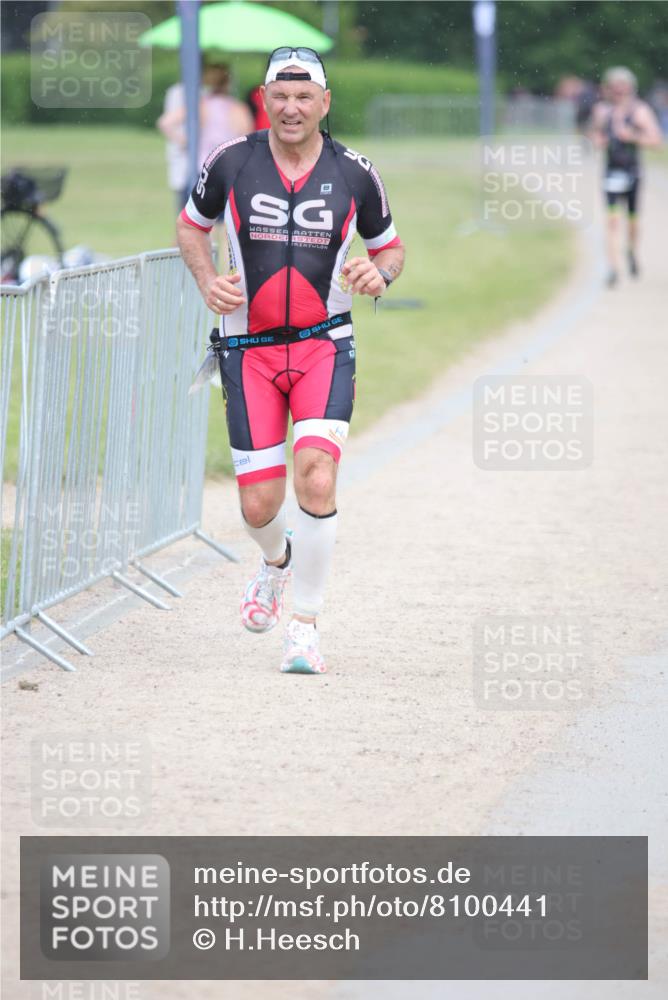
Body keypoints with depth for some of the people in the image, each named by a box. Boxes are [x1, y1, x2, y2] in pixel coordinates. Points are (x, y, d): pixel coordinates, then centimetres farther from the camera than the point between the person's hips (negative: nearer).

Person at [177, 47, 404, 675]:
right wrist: (207, 281, -5)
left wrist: (380, 274, -10)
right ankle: (276, 561, 39)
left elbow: (389, 247, 13)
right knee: (259, 506, 0)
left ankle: (304, 625, -6)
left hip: (324, 346, -1)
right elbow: (191, 225, 14)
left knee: (316, 478, -21)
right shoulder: (230, 162, -2)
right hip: (249, 350, 1)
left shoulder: (354, 174, -1)